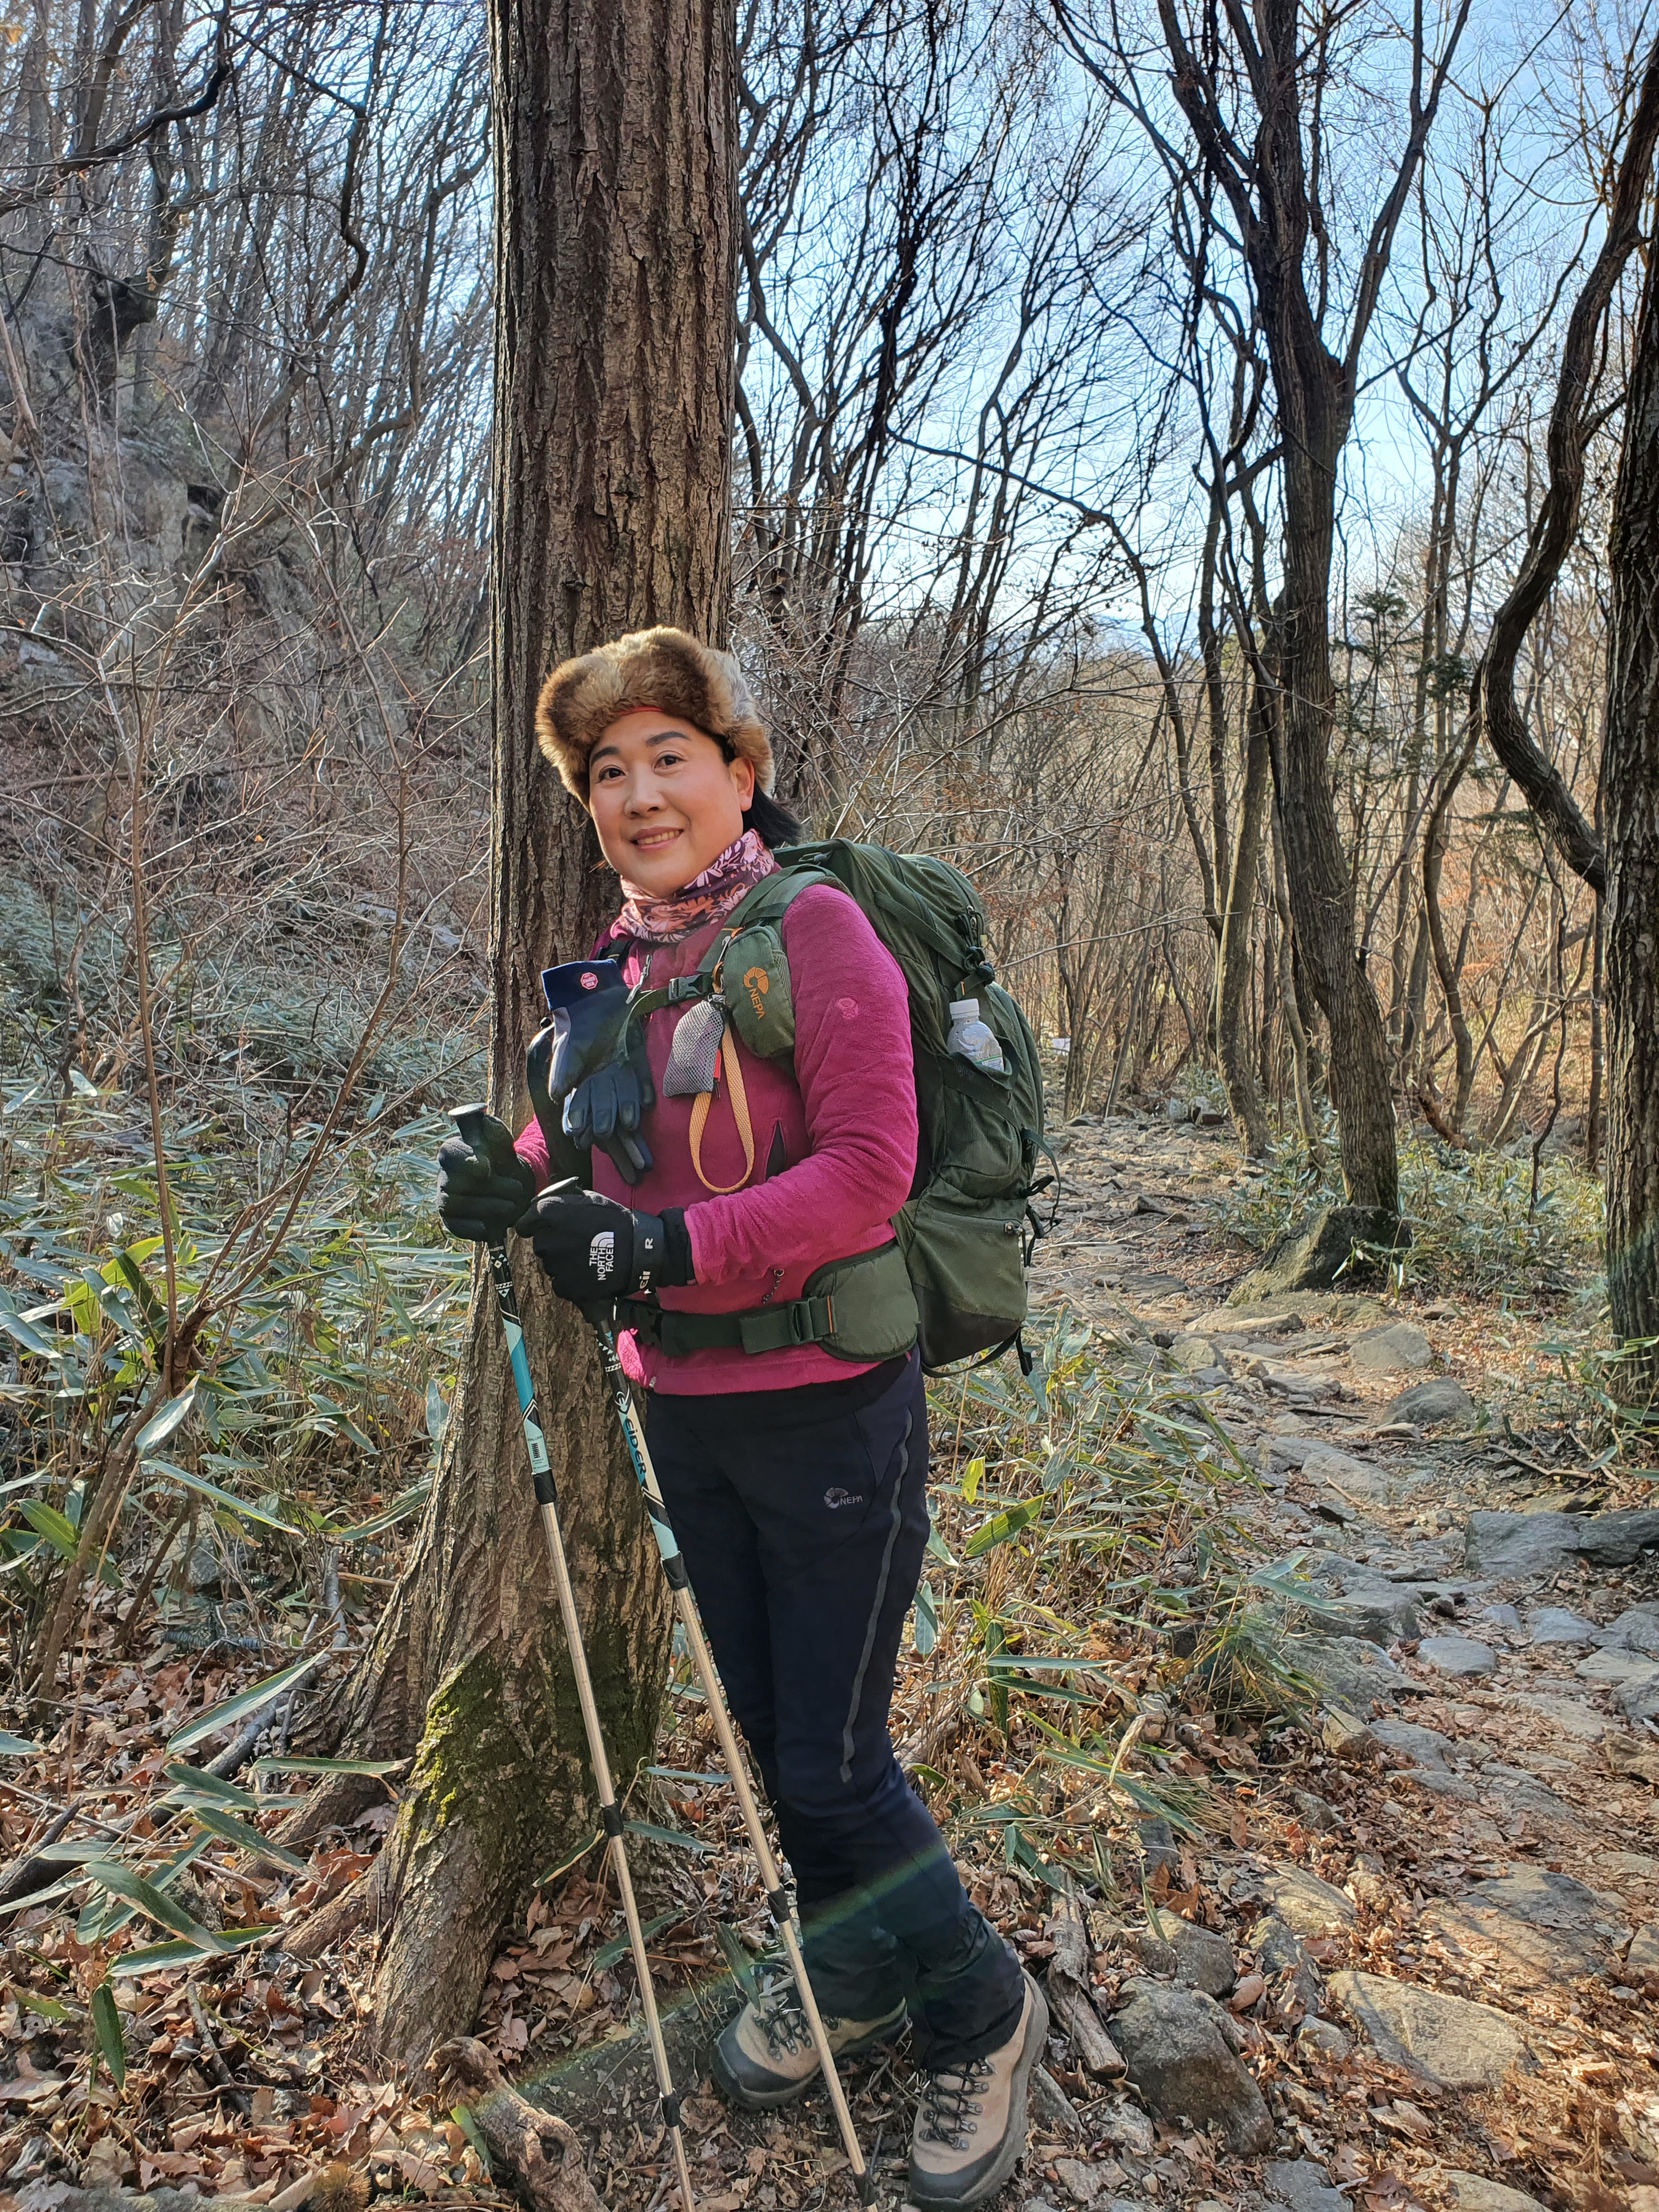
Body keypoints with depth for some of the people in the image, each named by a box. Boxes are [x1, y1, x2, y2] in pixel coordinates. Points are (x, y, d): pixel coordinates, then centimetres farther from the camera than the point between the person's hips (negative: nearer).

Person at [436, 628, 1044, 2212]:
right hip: (682, 1411, 7)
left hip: (825, 1410, -7)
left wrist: (669, 1246, -28)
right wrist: (518, 1183, -5)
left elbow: (867, 1170, -22)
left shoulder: (812, 926, -15)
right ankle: (852, 1977, 47)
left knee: (833, 1762, 3)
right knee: (764, 1725, 21)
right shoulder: (619, 955, 6)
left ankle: (980, 2015, 31)